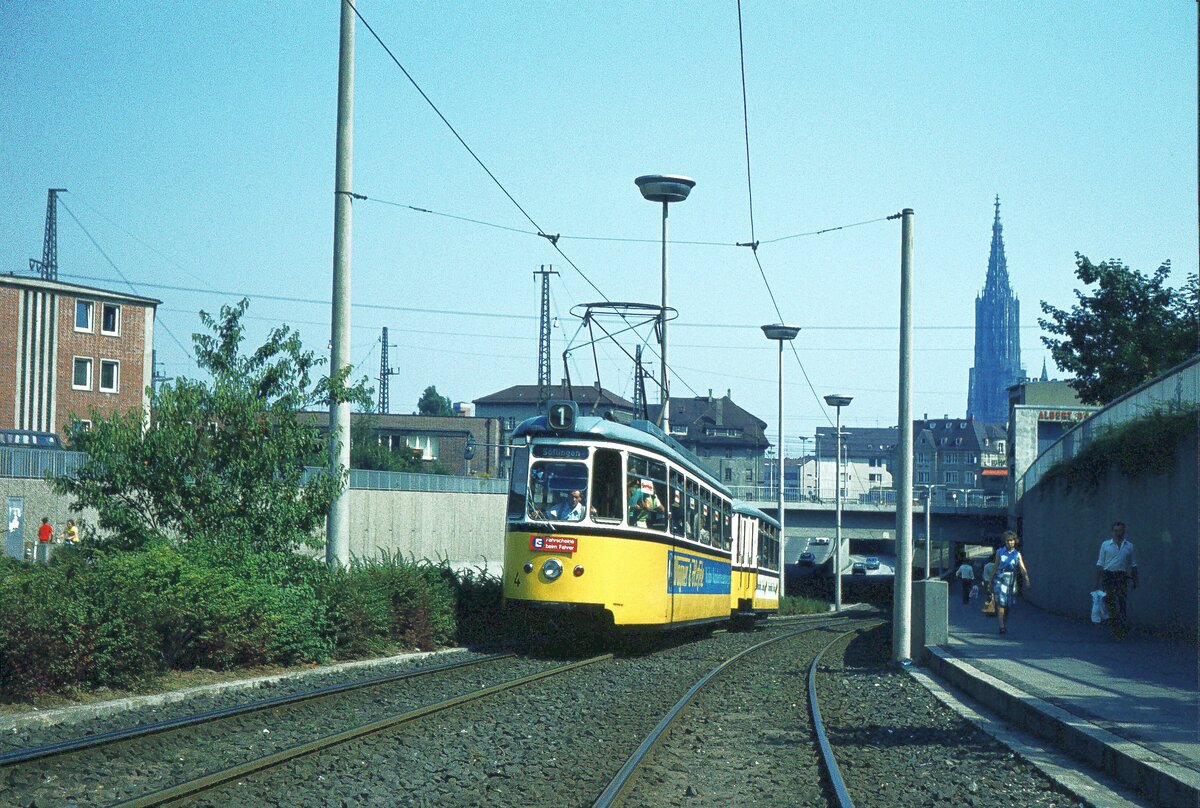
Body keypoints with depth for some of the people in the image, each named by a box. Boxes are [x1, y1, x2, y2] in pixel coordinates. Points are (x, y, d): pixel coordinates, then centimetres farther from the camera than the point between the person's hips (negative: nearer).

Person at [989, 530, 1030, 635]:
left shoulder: (1017, 554, 4)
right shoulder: (999, 552, 4)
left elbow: (1023, 569, -6)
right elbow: (995, 567, 10)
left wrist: (1027, 580, -20)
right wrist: (990, 581, 12)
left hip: (1011, 581, 2)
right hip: (999, 579, -2)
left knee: (1008, 605, 8)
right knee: (1000, 603, -16)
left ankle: (1005, 625, 30)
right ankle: (1002, 627, -20)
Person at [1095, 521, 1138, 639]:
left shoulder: (1129, 546, 10)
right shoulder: (1105, 544, 8)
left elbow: (1133, 565, 14)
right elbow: (1100, 564, 7)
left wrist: (1135, 580, 10)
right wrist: (1097, 580, 3)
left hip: (1122, 576, -1)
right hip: (1108, 575, 1)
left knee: (1120, 602, -11)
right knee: (1109, 602, 3)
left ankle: (1120, 629, -11)